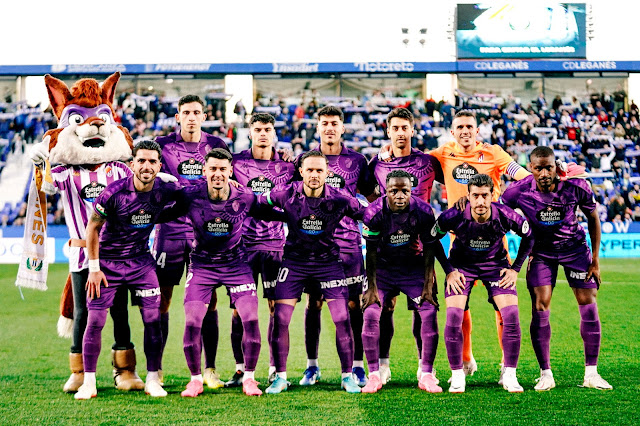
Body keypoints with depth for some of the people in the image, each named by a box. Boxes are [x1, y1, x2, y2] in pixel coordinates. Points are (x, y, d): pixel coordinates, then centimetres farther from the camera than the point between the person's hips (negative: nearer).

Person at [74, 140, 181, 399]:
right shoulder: (114, 192, -20)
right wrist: (94, 268, -9)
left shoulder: (164, 191, -12)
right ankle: (88, 383, 5)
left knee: (153, 319, -3)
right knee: (95, 320, -5)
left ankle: (153, 380, 9)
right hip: (108, 261, -2)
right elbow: (92, 228, -9)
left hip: (141, 261, 3)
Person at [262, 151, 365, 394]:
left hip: (328, 262, 0)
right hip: (294, 261, 0)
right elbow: (259, 202, 5)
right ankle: (280, 377, 9)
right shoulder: (286, 195, -13)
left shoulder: (340, 200, -14)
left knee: (342, 319, -7)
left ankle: (347, 376, 8)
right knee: (280, 318, -6)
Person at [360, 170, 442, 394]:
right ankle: (374, 376, -4)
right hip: (383, 267, -1)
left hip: (414, 268, 1)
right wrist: (371, 287, -13)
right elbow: (371, 252, -12)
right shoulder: (374, 213, -21)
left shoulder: (423, 211, -18)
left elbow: (429, 249, -8)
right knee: (371, 314, -15)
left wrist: (428, 285, -10)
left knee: (429, 313, -13)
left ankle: (427, 375, -1)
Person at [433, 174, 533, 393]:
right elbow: (432, 239, -7)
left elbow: (529, 236, -4)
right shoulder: (453, 216, -27)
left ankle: (509, 375, -1)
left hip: (495, 264, 1)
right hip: (462, 265, 0)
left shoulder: (505, 216, -25)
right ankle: (457, 375, -1)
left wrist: (515, 268, -5)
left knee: (511, 315, -15)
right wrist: (448, 270, -9)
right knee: (453, 316, -16)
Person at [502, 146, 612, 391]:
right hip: (541, 251, 0)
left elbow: (593, 219, -6)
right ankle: (545, 374, -1)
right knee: (540, 309, -11)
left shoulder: (576, 186, -22)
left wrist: (595, 259, -5)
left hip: (575, 248, 0)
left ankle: (591, 373, 5)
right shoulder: (519, 191, -23)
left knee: (588, 305, -5)